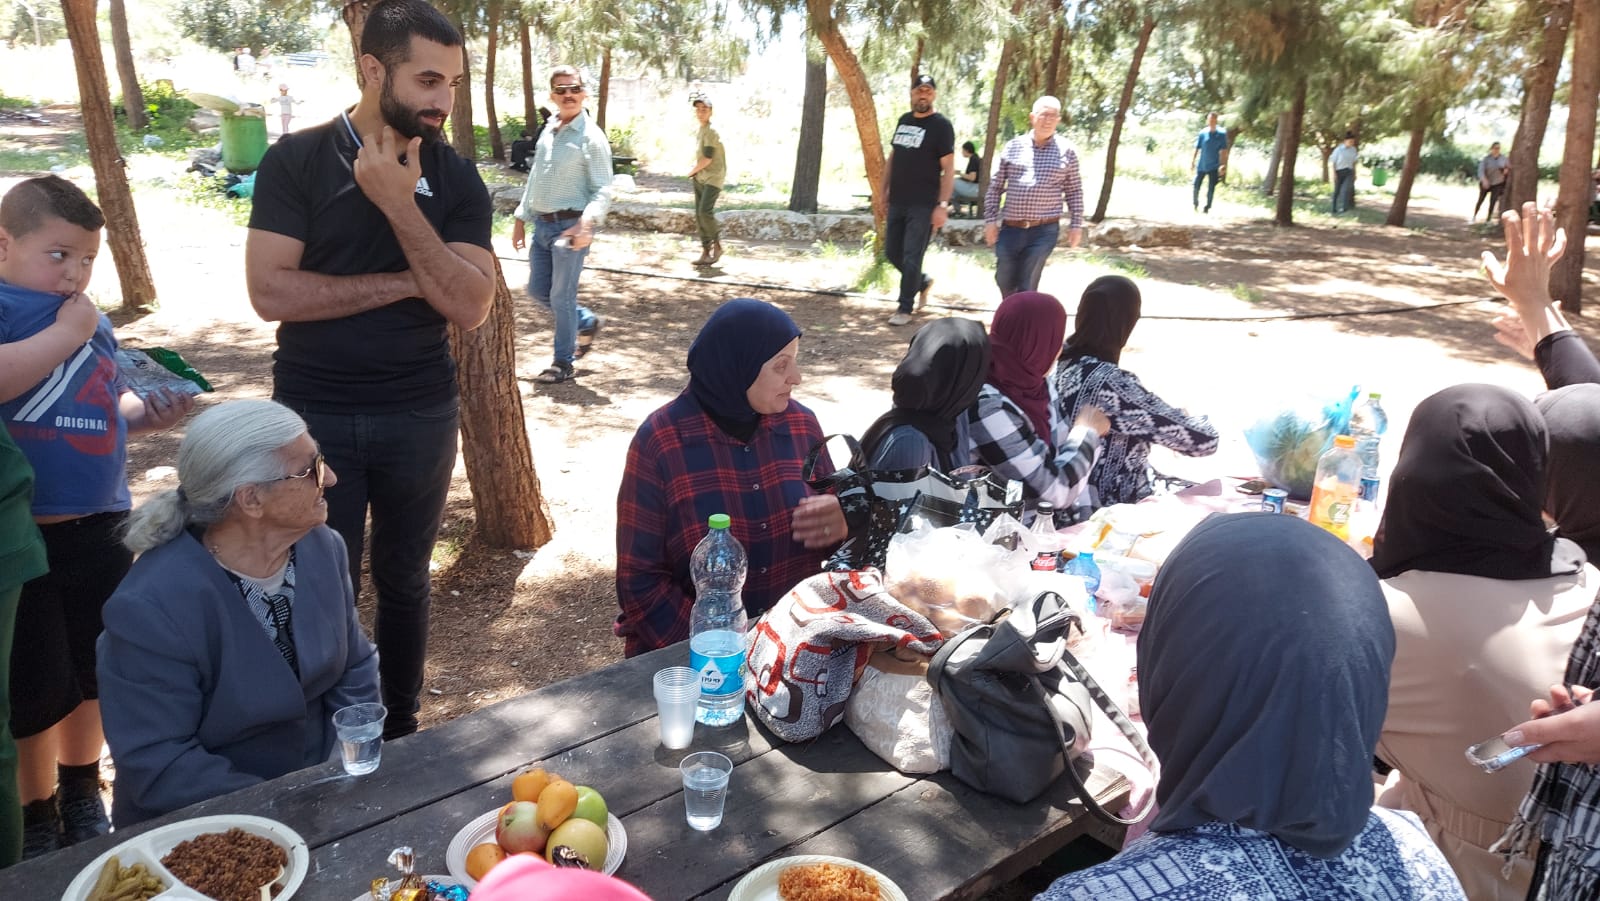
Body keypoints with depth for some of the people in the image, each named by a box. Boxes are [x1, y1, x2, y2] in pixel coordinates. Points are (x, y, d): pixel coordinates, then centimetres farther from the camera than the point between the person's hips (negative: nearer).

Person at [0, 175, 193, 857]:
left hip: (98, 529, 7)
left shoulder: (92, 323, 9)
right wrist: (64, 334, -23)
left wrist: (146, 413, 1)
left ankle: (81, 794, 41)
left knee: (95, 671, 20)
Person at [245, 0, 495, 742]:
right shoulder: (296, 161, -6)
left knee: (402, 581, 14)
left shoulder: (456, 178, 0)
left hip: (421, 416, 2)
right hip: (316, 415, -2)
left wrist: (400, 206, -18)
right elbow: (271, 292, -15)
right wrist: (402, 282, -14)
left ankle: (400, 733, 31)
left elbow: (470, 306, -11)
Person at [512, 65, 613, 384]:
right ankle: (587, 323, 33)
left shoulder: (591, 137, -10)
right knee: (537, 290, 13)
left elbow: (603, 191, -15)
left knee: (561, 297, -2)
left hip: (570, 226, -7)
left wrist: (586, 223, -31)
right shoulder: (547, 132, 12)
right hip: (542, 225, 8)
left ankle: (564, 363, 13)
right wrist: (521, 217, 18)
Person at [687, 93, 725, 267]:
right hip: (700, 178, 9)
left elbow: (707, 159, -18)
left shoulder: (711, 132, -14)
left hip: (713, 177, -9)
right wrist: (695, 172, 8)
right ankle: (706, 252, 9)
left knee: (705, 211, -21)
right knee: (698, 215, 5)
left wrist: (692, 171, -4)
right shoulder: (700, 131, 14)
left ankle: (717, 245, -5)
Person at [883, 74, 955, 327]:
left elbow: (948, 169, -10)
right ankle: (923, 282, 35)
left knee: (911, 258, -6)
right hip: (897, 201, 7)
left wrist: (942, 206, -17)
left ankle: (905, 308, 5)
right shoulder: (904, 120, 12)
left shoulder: (941, 126, -6)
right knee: (892, 252, 12)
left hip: (923, 205, -7)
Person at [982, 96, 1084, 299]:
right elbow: (995, 187, 7)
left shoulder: (1066, 151, 1)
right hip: (1010, 228, 3)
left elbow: (1074, 191, 6)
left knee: (1027, 287, -3)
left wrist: (1076, 224, 1)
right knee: (1004, 281, 13)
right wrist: (990, 219, 2)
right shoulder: (1013, 146, 5)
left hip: (1044, 230, -2)